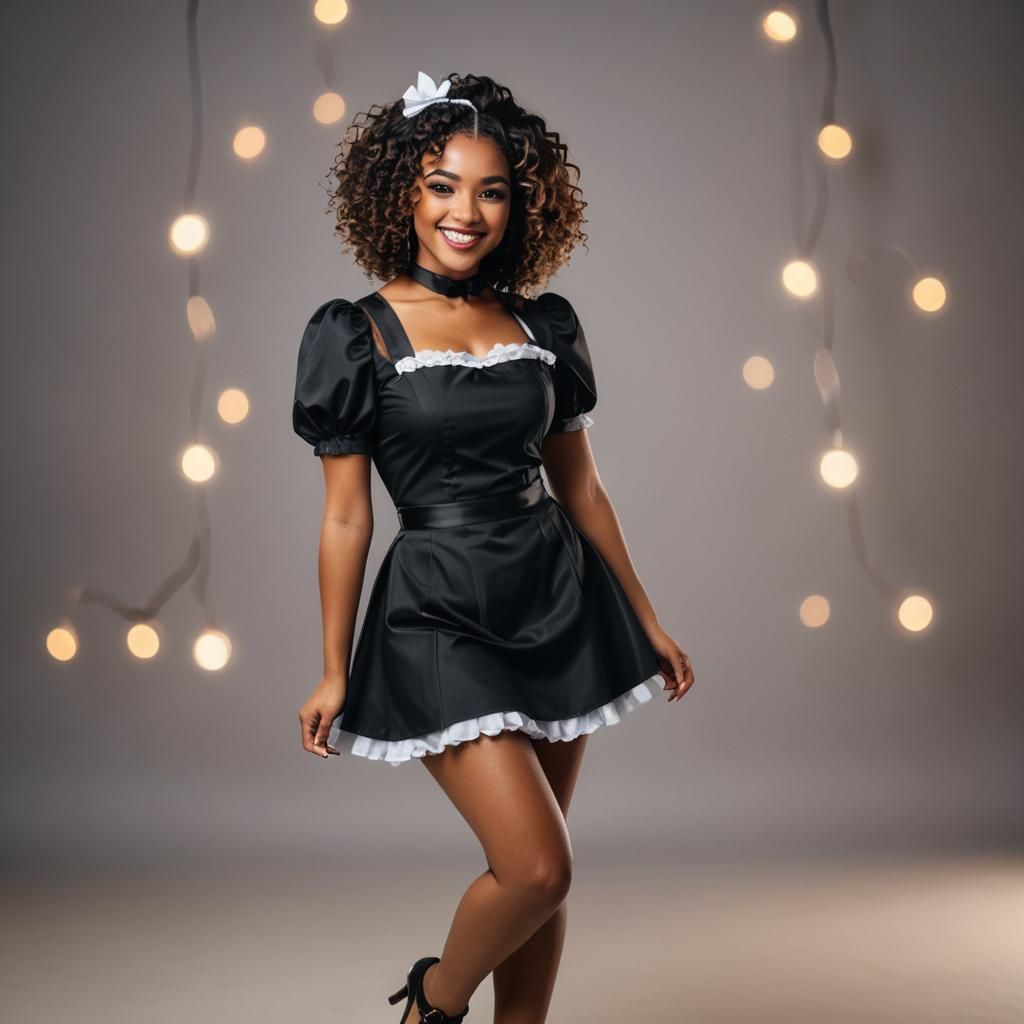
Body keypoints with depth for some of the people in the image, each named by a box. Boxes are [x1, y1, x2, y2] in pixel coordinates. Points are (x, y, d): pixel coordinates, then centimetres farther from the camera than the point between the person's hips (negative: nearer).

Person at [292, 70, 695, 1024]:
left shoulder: (544, 326, 5)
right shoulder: (356, 334, -5)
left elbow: (580, 485, 12)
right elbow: (345, 515, -4)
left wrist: (647, 622, 15)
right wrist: (333, 671, -1)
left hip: (559, 603, 4)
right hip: (440, 616, -4)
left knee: (535, 875, 9)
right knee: (536, 868, -10)